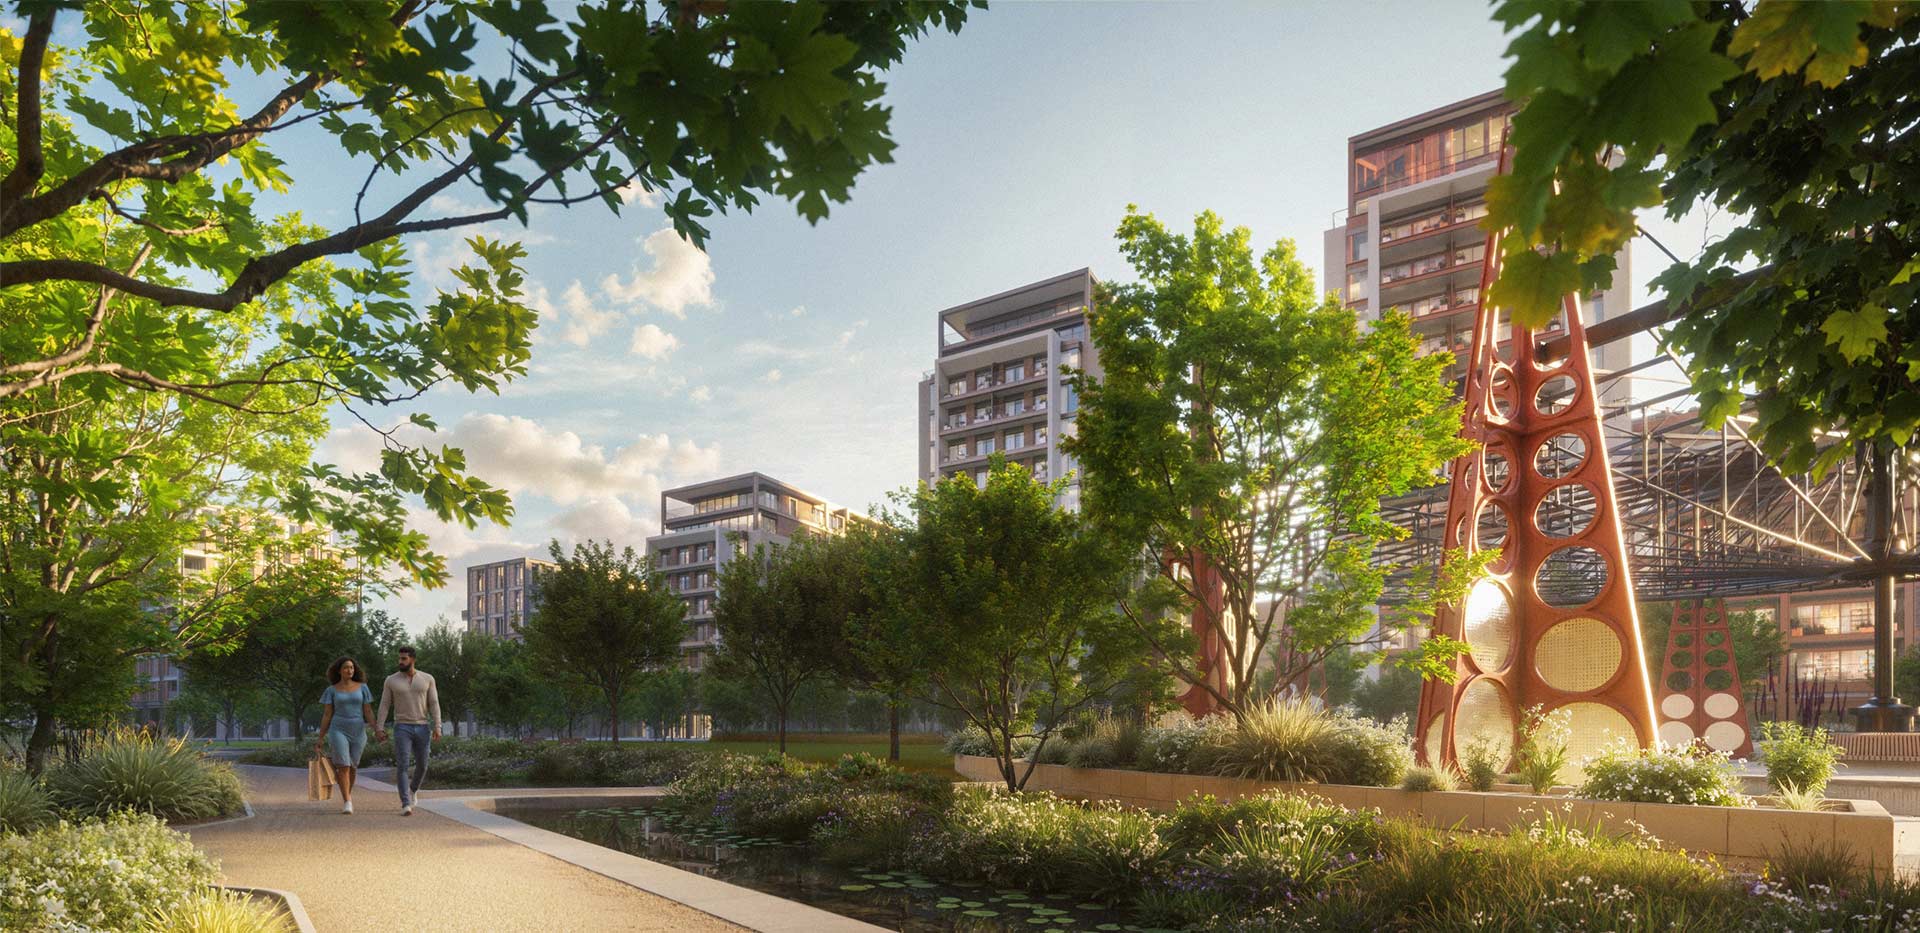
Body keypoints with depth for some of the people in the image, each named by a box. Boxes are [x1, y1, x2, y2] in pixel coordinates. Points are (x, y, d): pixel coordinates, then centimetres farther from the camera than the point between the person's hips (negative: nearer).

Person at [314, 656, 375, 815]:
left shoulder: (362, 687, 3)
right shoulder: (332, 690, 1)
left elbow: (368, 712, 1)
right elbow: (326, 715, 1)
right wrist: (320, 738, -2)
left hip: (357, 732, 2)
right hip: (338, 731, -2)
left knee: (352, 767, 12)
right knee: (343, 766, -14)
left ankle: (347, 794, 36)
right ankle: (347, 802, -12)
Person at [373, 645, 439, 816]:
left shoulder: (427, 678, 2)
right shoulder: (391, 680, 1)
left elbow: (434, 705, -1)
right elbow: (384, 706, 2)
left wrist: (437, 728, -9)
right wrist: (379, 728, -8)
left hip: (422, 728, 1)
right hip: (402, 728, -1)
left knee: (421, 765, 8)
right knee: (402, 765, -14)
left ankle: (413, 789, 40)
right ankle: (406, 804, -13)